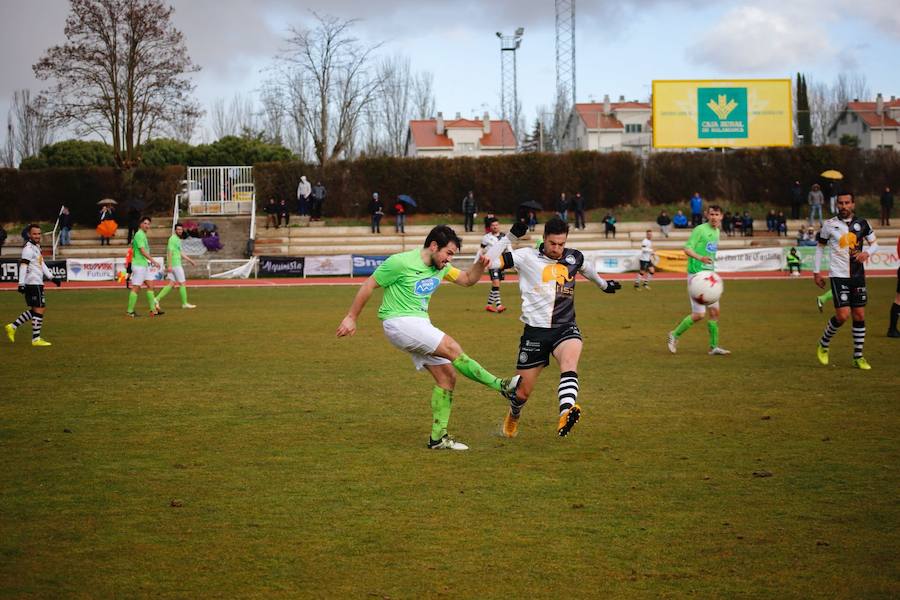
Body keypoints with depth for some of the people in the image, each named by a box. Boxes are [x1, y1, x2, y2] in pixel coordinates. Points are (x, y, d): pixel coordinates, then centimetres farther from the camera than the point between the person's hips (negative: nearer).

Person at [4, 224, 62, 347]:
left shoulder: (36, 247, 19)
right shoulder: (28, 248, -13)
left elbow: (42, 264, 26)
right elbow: (23, 266, -19)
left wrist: (52, 278, 23)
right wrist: (21, 284, -24)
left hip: (37, 283, 10)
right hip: (33, 284, -10)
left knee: (34, 310, 14)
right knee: (39, 309, -7)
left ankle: (12, 327, 16)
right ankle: (36, 339, -3)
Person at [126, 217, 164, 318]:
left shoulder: (143, 235, 15)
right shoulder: (139, 235, -15)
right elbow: (143, 251, -21)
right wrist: (154, 261, -21)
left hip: (144, 265, 10)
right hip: (138, 265, -10)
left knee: (150, 286, 9)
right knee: (135, 287, -6)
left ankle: (153, 309, 12)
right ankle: (130, 311, -2)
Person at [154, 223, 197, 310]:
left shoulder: (178, 239, 19)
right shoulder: (173, 238, -12)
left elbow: (180, 253, 27)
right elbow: (169, 252, -19)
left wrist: (190, 260, 29)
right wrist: (169, 265, -24)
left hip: (175, 264, 10)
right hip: (175, 264, -10)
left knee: (171, 284, 5)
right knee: (182, 283, -1)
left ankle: (157, 299, 0)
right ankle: (185, 303, 7)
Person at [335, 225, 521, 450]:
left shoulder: (440, 267, 8)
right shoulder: (400, 263, -15)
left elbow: (467, 279, 20)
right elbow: (369, 285, -8)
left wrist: (480, 265, -2)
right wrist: (351, 318, -5)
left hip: (420, 325, 9)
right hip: (399, 322, -9)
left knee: (447, 376, 0)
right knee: (452, 348, -23)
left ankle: (438, 437, 6)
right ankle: (502, 385, -18)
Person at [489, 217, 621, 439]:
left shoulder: (574, 258, 8)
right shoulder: (527, 256, -3)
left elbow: (587, 268, 32)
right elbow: (497, 260, -16)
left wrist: (604, 284, 51)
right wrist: (512, 235, -28)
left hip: (565, 328, 1)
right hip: (535, 330, -1)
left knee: (569, 361, -34)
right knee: (523, 391, 6)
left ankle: (566, 414, -55)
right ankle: (513, 416, 41)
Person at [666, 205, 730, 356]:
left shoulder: (717, 232, 14)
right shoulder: (700, 229, -11)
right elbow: (687, 248, -17)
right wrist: (700, 258, -34)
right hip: (697, 274, -8)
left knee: (714, 311, 5)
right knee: (699, 314, -9)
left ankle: (714, 347, 11)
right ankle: (674, 335, 9)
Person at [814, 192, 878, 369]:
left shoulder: (862, 223, 4)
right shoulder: (830, 225, -3)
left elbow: (874, 243, 12)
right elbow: (820, 247, 8)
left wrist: (867, 252, -11)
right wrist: (816, 272, 6)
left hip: (858, 275, 3)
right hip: (838, 275, -3)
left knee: (859, 316, 4)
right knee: (843, 315, -13)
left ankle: (858, 357, 13)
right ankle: (823, 345, 12)